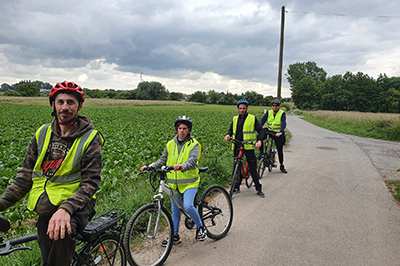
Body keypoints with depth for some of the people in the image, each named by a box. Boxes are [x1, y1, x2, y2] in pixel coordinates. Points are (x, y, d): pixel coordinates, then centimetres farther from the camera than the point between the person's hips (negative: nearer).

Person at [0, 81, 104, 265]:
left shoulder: (90, 138, -10)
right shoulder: (42, 134, 5)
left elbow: (90, 182, -16)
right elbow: (26, 174, 8)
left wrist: (65, 209, -31)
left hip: (75, 205, -5)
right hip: (46, 209, 5)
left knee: (61, 234, -35)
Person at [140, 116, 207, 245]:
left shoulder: (193, 144, -6)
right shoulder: (171, 144, 8)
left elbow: (193, 159, -23)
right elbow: (162, 160, 8)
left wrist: (183, 166, -44)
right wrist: (149, 166, -8)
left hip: (189, 182, -5)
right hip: (174, 183, 5)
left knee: (188, 206, -22)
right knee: (175, 210, 14)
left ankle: (200, 227, 3)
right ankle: (175, 236, 31)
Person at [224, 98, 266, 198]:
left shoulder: (252, 118, 1)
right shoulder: (235, 119, 13)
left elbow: (260, 130, 0)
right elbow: (231, 129, 22)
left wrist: (259, 141, -18)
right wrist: (228, 135, -1)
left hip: (248, 146, -4)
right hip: (237, 146, 4)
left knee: (253, 168, -4)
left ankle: (258, 189, 6)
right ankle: (237, 187, 23)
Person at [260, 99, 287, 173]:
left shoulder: (282, 113, -10)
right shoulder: (268, 112, 0)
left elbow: (283, 123, -23)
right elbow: (262, 121, -9)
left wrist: (280, 132, -41)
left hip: (278, 133, -2)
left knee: (280, 150, 4)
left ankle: (282, 166, 22)